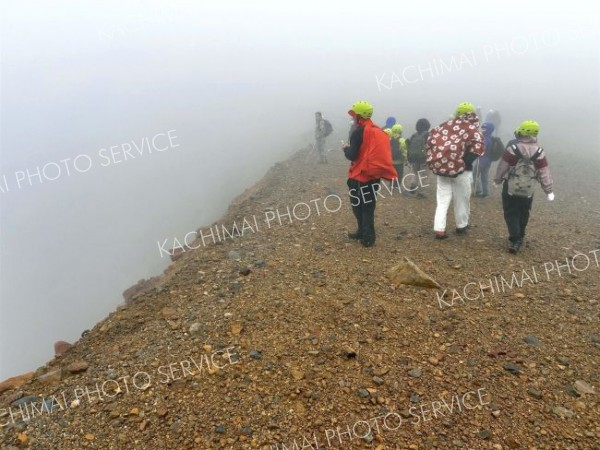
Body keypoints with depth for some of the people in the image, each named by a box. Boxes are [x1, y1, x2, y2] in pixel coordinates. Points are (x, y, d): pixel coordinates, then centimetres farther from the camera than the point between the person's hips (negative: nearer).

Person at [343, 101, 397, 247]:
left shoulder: (358, 132, -14)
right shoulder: (378, 131, 10)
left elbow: (352, 155, -19)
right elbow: (377, 151, 14)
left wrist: (346, 148, 3)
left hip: (361, 176, -7)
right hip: (375, 174, 7)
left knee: (359, 205, 6)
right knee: (368, 205, 17)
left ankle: (367, 237, 9)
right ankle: (364, 233, 23)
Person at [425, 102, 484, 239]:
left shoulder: (445, 125, 13)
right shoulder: (472, 129, 1)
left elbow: (432, 138, 8)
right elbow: (478, 146, -15)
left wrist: (432, 159, 10)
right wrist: (467, 161, -5)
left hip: (441, 166, 4)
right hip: (460, 168, -3)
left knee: (442, 200, 9)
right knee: (462, 199, 15)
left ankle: (439, 229, -1)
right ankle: (461, 227, 29)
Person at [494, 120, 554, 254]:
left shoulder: (512, 149, -15)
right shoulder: (539, 153, -6)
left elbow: (502, 167, -6)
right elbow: (544, 173, -3)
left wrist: (497, 180, 12)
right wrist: (549, 190, 6)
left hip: (510, 189, -3)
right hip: (528, 191, 3)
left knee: (511, 214, 3)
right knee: (523, 215, 18)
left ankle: (514, 241, -8)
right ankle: (519, 238, 30)